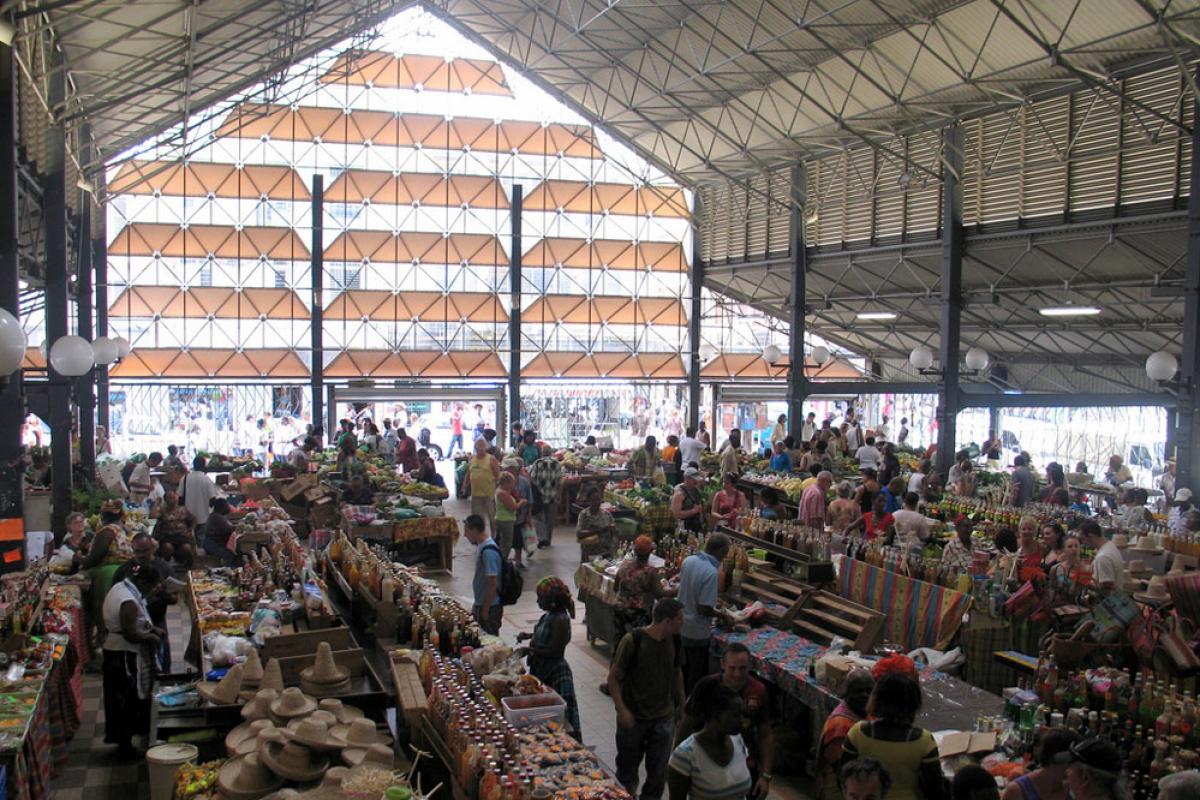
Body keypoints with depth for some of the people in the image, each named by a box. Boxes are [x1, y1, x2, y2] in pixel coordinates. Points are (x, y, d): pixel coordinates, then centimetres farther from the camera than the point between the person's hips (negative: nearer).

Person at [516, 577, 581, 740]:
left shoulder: (560, 620, -23)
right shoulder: (550, 615, 4)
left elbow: (554, 651, -24)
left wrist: (531, 650, -18)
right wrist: (529, 636, 7)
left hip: (555, 673, -10)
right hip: (541, 669, 10)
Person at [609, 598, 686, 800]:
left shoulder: (674, 641, -5)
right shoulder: (632, 641, -22)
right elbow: (613, 677, -15)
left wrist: (682, 704, 15)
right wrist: (622, 710, -20)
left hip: (664, 717, 3)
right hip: (633, 717, -3)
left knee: (659, 770, 6)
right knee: (628, 764, 18)